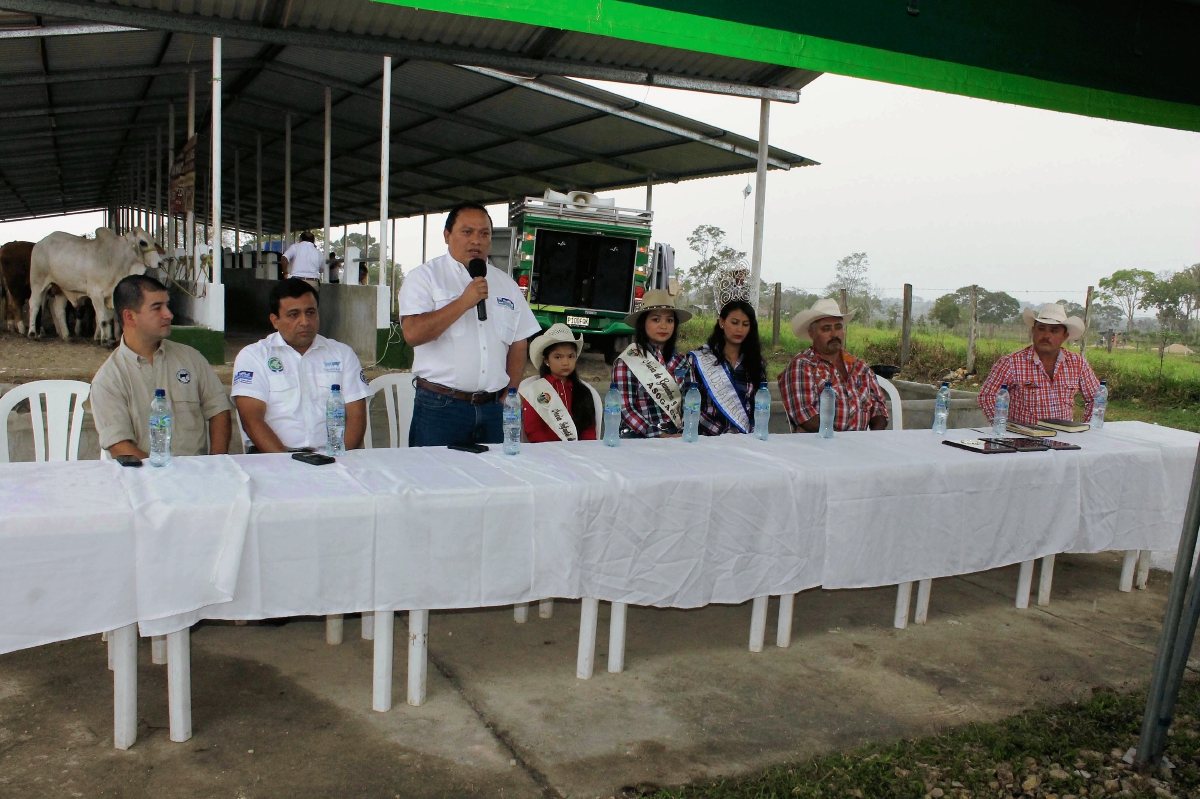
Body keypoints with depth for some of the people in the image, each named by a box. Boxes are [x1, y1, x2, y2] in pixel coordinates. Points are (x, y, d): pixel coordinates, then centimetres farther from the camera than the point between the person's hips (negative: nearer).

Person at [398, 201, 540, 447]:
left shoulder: (506, 284, 14)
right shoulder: (424, 277, 0)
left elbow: (519, 345, 14)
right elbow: (413, 333, -15)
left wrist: (507, 398, 4)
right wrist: (464, 302, -16)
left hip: (493, 408, 4)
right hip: (440, 406, -4)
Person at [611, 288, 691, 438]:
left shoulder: (681, 360, 12)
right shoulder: (626, 361, -3)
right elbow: (625, 409, -9)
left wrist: (684, 433, -6)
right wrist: (661, 436, -17)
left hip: (675, 435, 3)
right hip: (638, 436, -3)